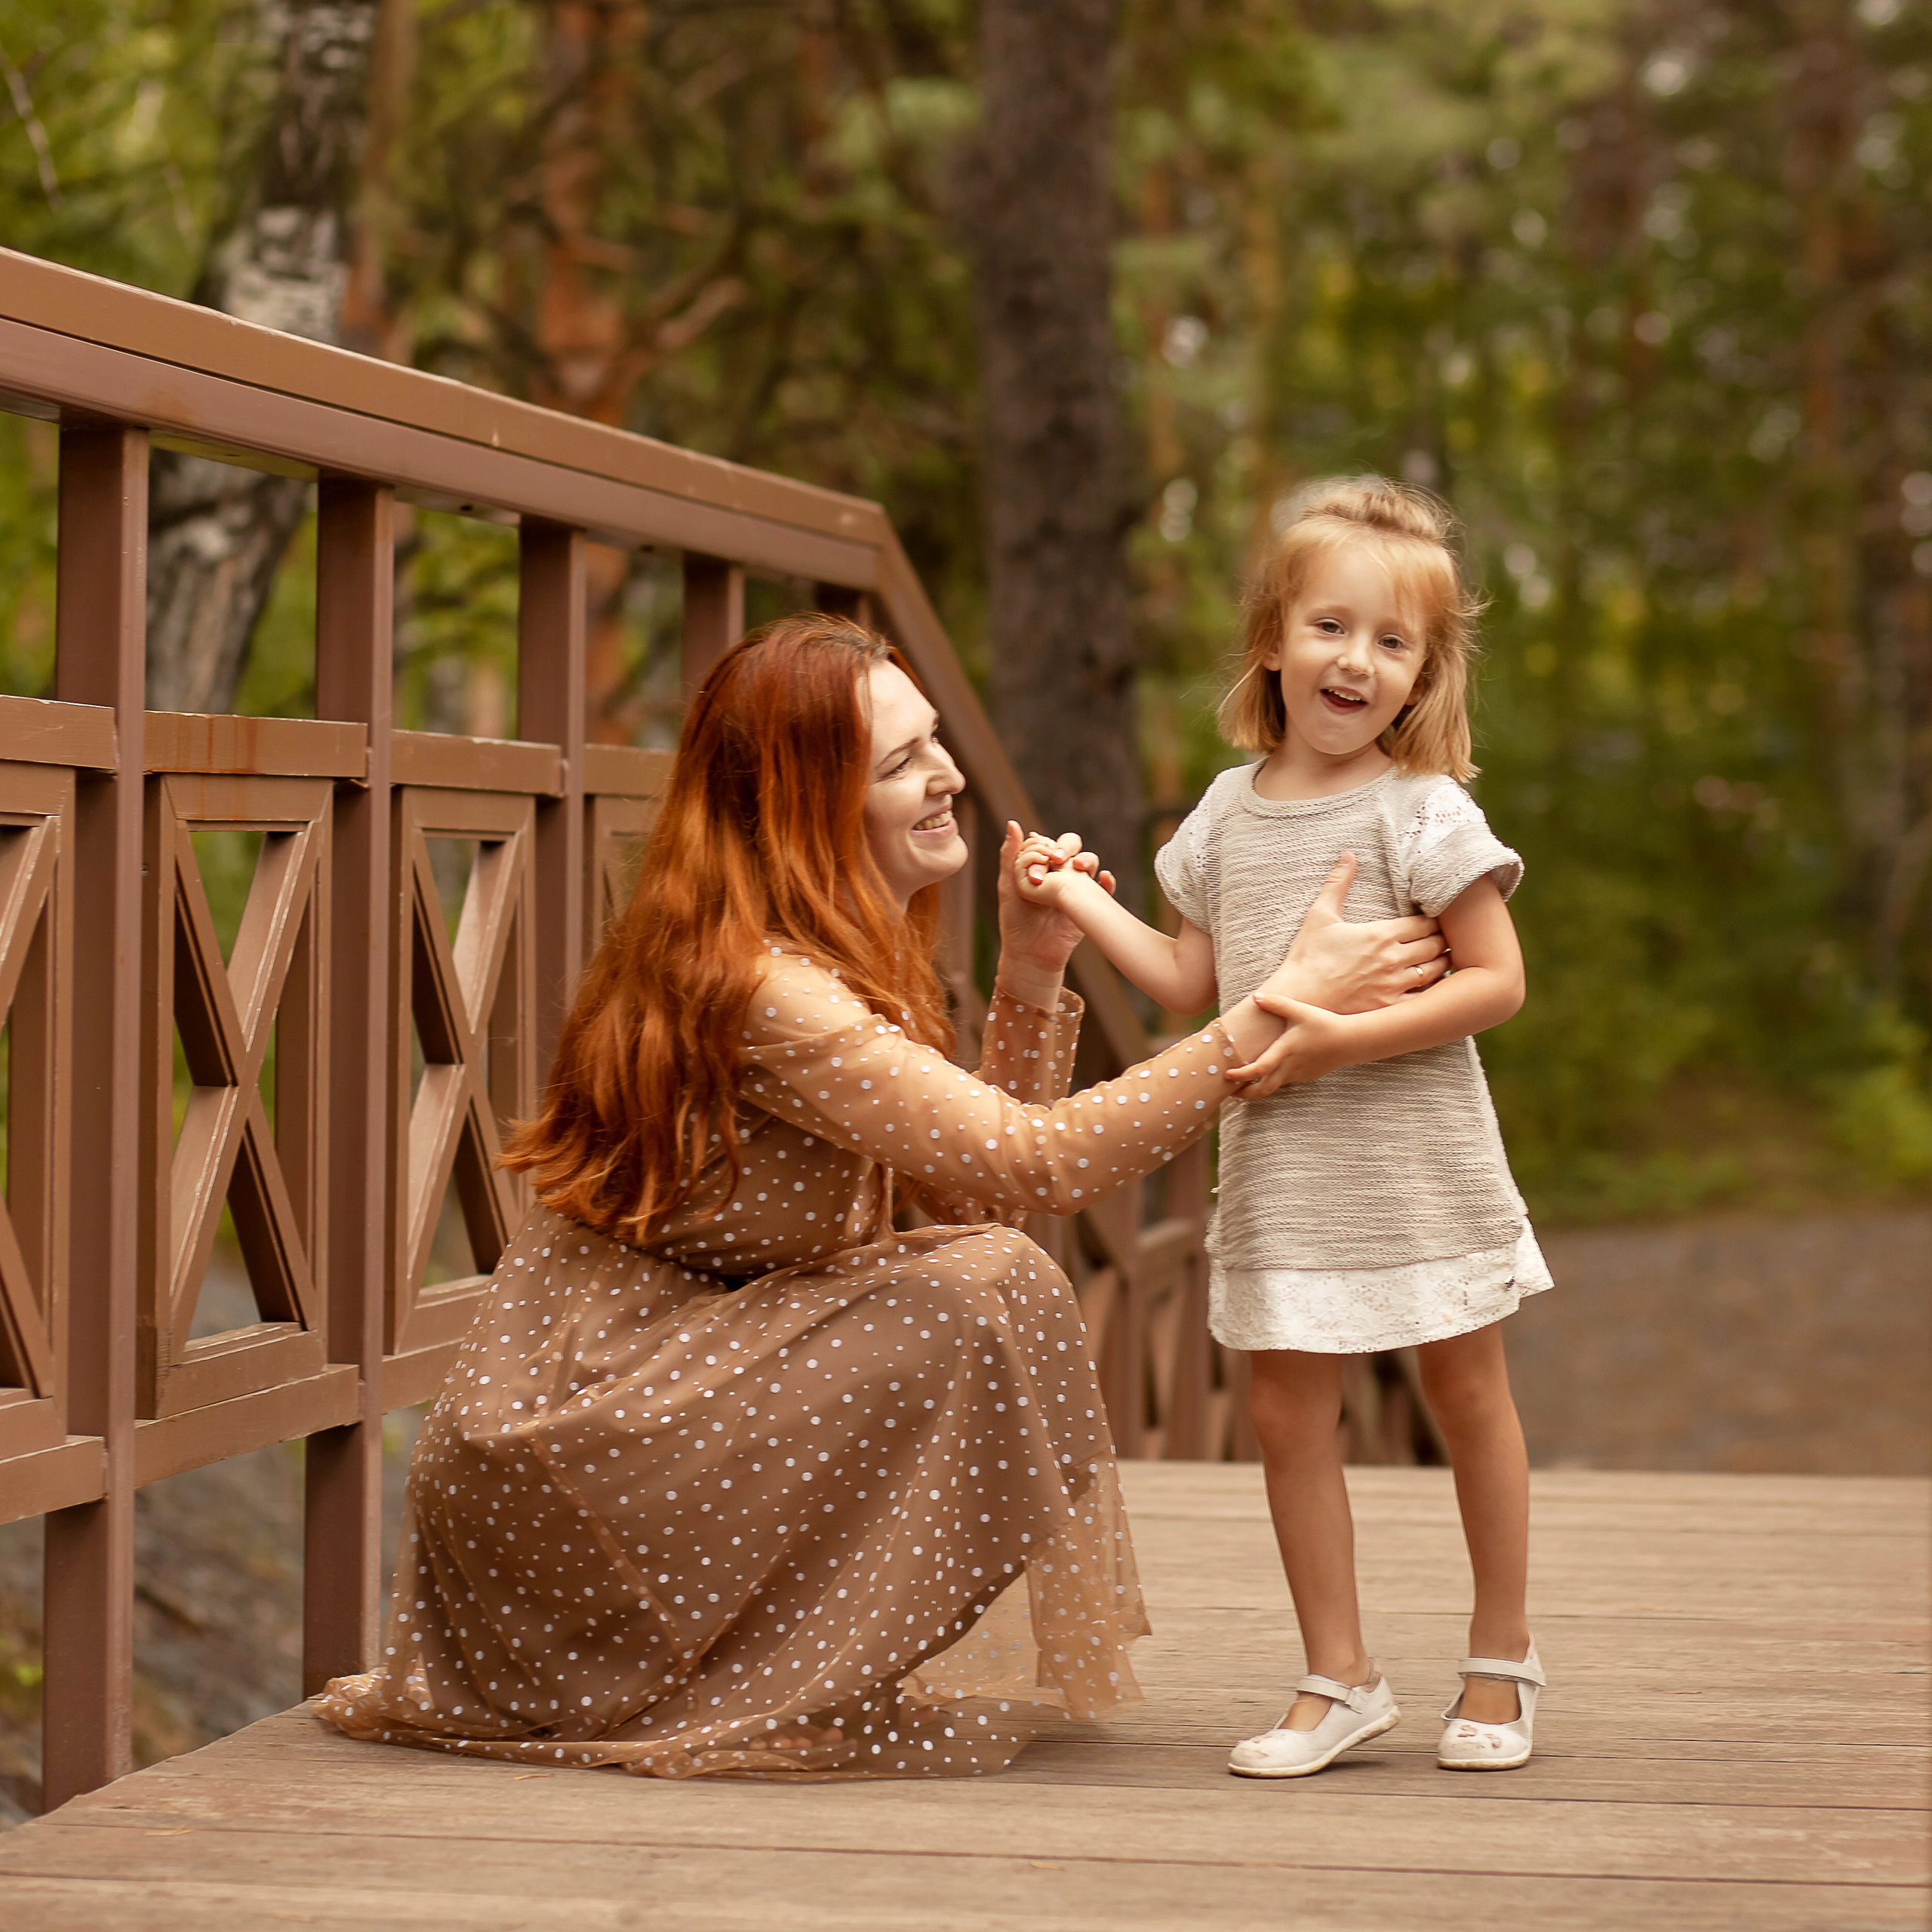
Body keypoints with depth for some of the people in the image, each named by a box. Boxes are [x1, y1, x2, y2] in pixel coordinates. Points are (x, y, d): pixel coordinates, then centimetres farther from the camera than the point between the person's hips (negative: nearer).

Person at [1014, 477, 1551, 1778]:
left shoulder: (1424, 813, -10)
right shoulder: (1230, 814, 7)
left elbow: (1496, 982, -15)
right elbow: (1191, 984, 12)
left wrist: (1342, 1039, -21)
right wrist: (1080, 900, 5)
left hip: (1418, 1164, -4)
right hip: (1281, 1174, 4)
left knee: (1469, 1397, 8)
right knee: (1289, 1412, 3)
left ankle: (1503, 1661, 23)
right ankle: (1340, 1680, 13)